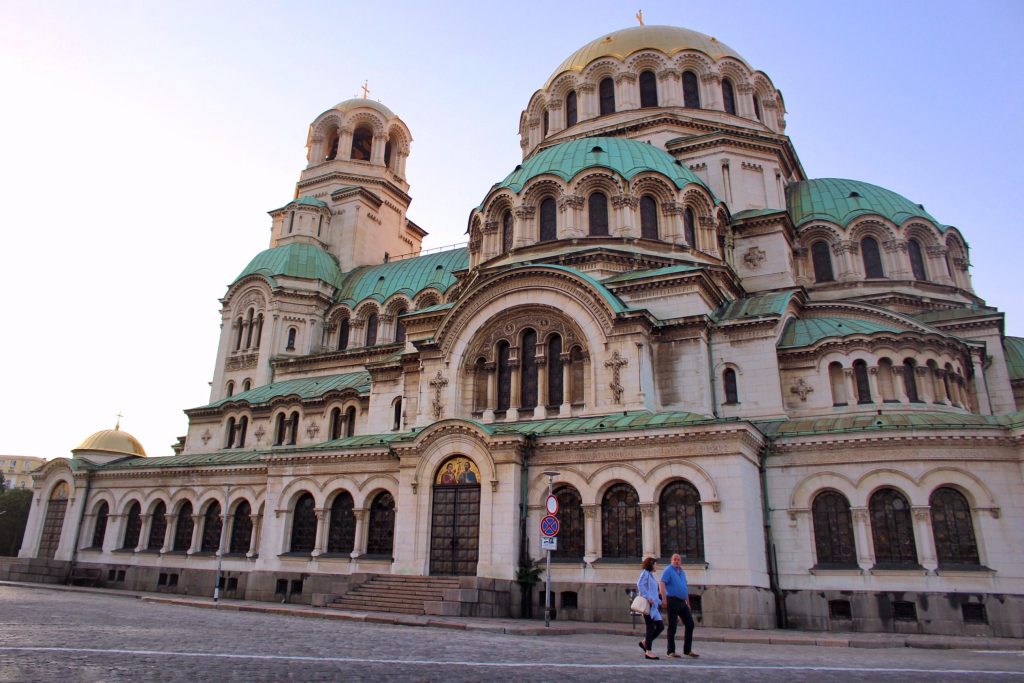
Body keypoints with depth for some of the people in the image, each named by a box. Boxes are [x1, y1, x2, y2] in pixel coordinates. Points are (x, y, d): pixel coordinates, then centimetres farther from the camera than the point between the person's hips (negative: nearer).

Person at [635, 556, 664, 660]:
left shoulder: (651, 575, 23)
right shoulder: (645, 573, -5)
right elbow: (640, 584, -21)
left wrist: (660, 602, 20)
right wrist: (648, 597, -26)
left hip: (654, 606, 9)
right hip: (647, 605, -9)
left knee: (660, 626, 5)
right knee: (651, 627, -7)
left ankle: (645, 642, 17)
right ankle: (648, 652, 0)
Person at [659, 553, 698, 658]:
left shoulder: (682, 572, 17)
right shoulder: (668, 570, -5)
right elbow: (662, 584, -16)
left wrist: (688, 602, 24)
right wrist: (664, 599, -24)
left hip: (682, 602, 7)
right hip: (673, 601, -7)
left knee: (690, 624, 6)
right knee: (672, 626, -2)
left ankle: (688, 650, 16)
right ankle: (671, 651, 5)